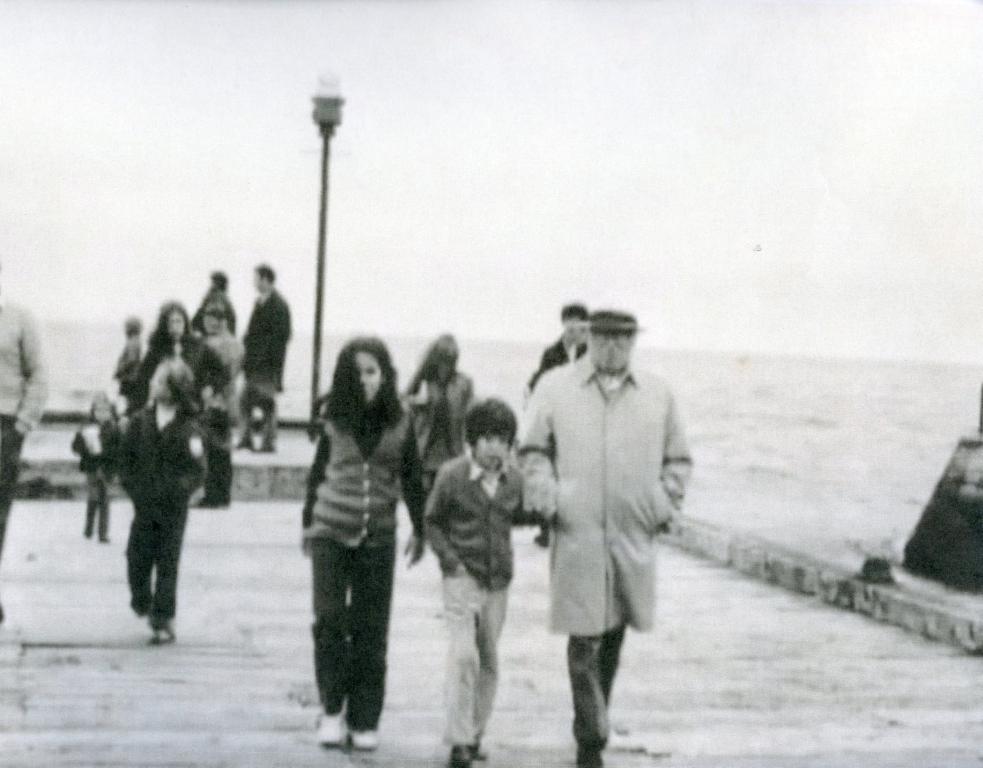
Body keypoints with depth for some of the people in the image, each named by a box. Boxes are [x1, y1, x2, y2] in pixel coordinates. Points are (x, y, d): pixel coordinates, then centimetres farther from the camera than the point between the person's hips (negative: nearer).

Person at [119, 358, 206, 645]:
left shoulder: (187, 428, -7)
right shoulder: (140, 422, 2)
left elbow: (197, 469, -7)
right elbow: (126, 459, 9)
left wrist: (177, 490, -19)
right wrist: (134, 487, 0)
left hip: (172, 507, -3)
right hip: (144, 505, 3)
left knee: (167, 565, 0)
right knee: (137, 558, 4)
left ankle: (164, 621, 5)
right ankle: (142, 600, 32)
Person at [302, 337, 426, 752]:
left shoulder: (399, 422, -2)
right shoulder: (334, 418, -1)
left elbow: (412, 479, 5)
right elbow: (318, 472, 9)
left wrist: (419, 530, 6)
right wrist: (308, 522, 13)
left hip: (378, 536, 0)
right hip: (331, 531, 0)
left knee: (370, 629, 3)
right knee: (329, 620, -6)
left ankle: (364, 719, 10)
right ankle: (332, 710, 7)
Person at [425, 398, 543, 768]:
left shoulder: (514, 478, 1)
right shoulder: (452, 475, -9)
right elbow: (432, 521, 0)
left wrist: (545, 515, -3)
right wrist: (450, 559, -11)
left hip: (498, 581, 4)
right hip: (462, 578, -4)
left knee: (489, 661, 10)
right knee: (464, 654, -16)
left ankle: (475, 735, 24)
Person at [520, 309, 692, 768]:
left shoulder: (657, 394, 10)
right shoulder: (555, 387, 5)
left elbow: (678, 459, 17)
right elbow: (533, 450, 6)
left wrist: (665, 506, 5)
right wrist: (548, 500, -5)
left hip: (634, 537, 3)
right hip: (577, 535, -3)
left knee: (613, 635, 12)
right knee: (584, 640, -6)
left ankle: (592, 725, 30)